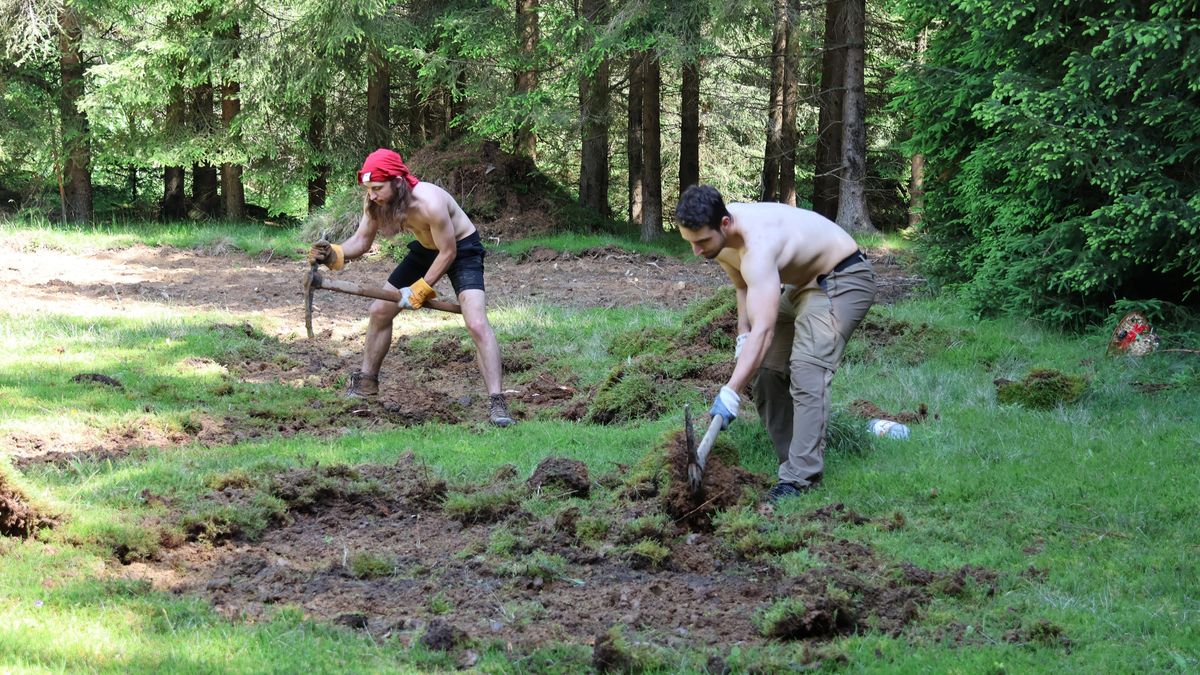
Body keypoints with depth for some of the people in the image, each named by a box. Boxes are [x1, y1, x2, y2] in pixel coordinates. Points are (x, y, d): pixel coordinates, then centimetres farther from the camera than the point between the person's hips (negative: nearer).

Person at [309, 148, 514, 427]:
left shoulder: (430, 203, -37)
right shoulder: (377, 202, -18)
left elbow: (448, 252, -27)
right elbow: (361, 241, -9)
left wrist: (420, 290, -22)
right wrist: (334, 254, -29)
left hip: (462, 249, -7)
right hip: (425, 249, 8)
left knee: (477, 324, -24)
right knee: (379, 311, 9)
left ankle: (496, 402, -23)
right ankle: (366, 381, 28)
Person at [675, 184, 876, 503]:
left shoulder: (757, 246, -38)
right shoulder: (717, 235, -10)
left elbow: (764, 330, -44)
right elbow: (744, 285, 13)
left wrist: (731, 392, -47)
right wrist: (742, 334, 0)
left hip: (843, 278, -10)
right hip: (803, 282, 10)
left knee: (807, 371, -25)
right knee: (767, 372, 4)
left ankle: (800, 477, -27)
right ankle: (793, 463, 10)